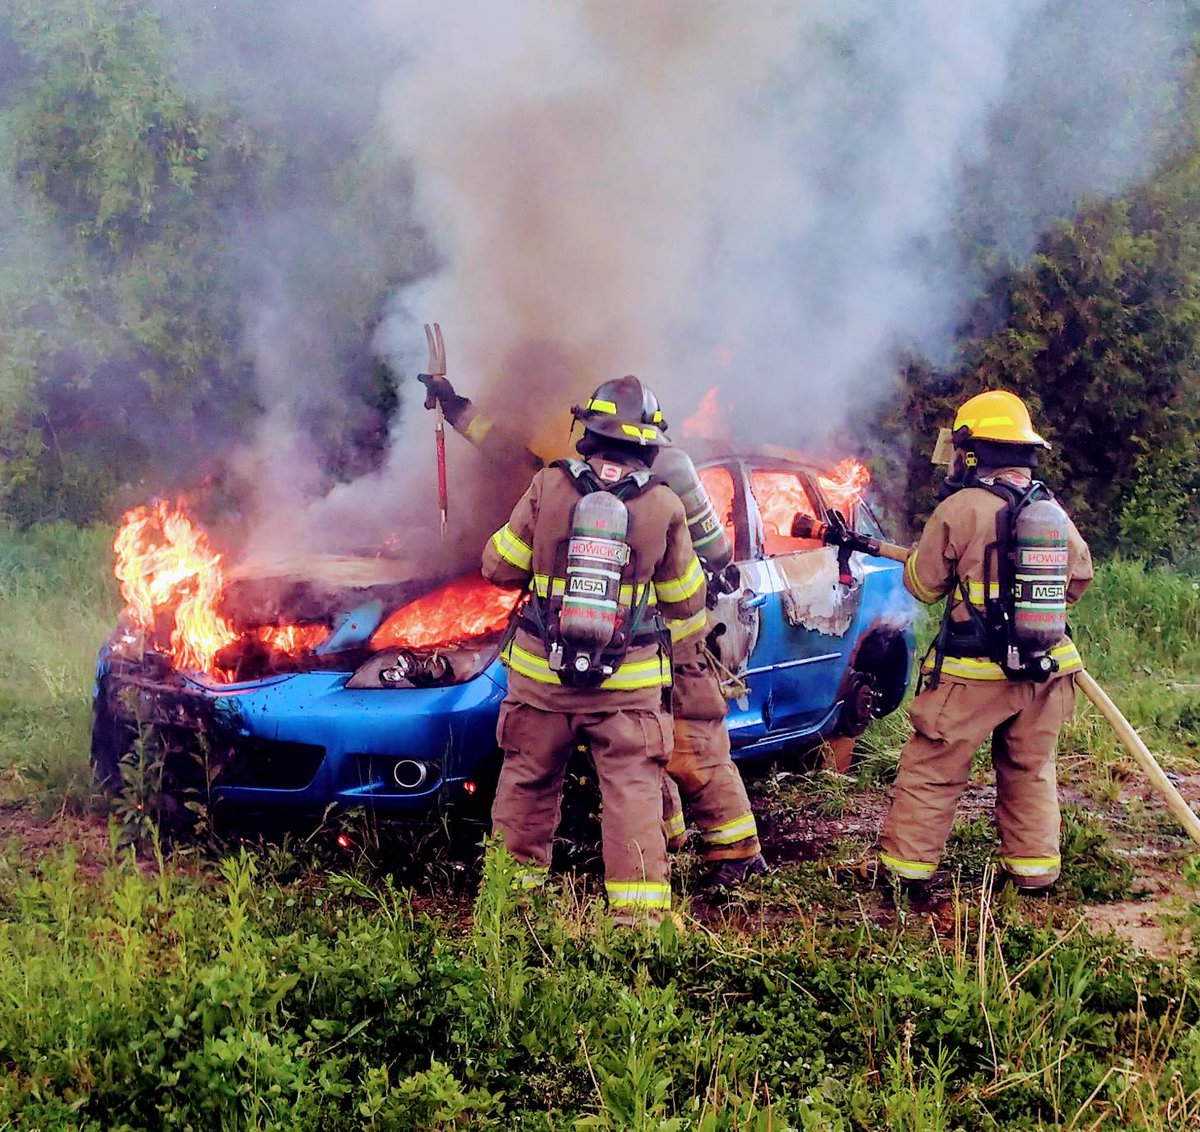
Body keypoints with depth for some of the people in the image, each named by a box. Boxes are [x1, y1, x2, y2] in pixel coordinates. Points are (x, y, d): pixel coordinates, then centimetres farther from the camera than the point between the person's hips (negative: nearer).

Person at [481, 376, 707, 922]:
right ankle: (639, 908, -2)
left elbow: (499, 567, 2)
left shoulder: (548, 488, -6)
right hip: (630, 686, -1)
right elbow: (686, 600, 5)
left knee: (528, 781, 18)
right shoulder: (663, 507, -5)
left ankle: (516, 882, 30)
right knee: (634, 790, 2)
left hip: (541, 674, 1)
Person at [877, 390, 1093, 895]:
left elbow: (923, 583, -3)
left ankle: (907, 864, 11)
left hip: (973, 673, -5)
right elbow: (1079, 575, 16)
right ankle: (1033, 868, 22)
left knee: (933, 769, 6)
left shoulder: (960, 508, -12)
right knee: (1030, 771, 18)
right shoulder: (1052, 509, 5)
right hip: (1043, 669, 5)